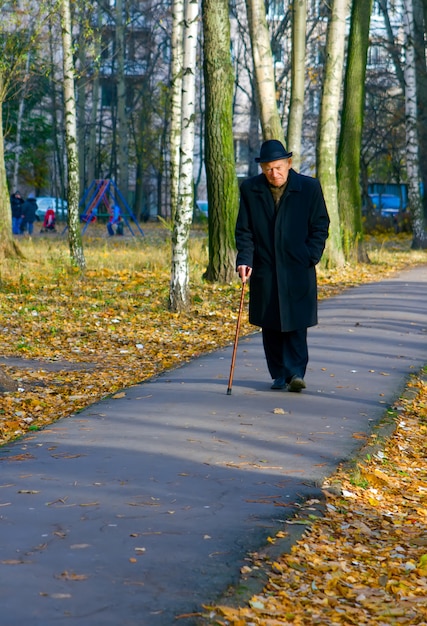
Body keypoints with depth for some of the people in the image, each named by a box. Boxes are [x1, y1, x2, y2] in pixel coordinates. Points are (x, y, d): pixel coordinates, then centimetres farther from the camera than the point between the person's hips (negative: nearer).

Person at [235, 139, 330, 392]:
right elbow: (244, 229, 6)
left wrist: (311, 257, -7)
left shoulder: (309, 187, -1)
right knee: (271, 326, 6)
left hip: (298, 269, -2)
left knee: (295, 323, -7)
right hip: (265, 269, 2)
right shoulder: (250, 189, 3)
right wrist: (245, 258, -8)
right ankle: (279, 375, 15)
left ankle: (296, 373, -6)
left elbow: (321, 226, 4)